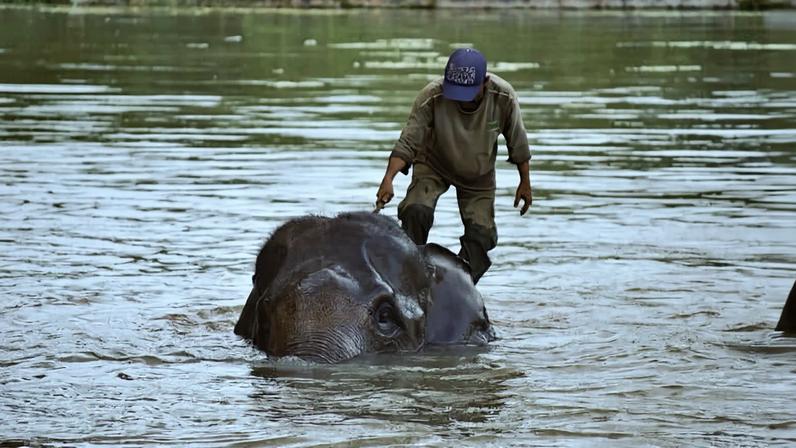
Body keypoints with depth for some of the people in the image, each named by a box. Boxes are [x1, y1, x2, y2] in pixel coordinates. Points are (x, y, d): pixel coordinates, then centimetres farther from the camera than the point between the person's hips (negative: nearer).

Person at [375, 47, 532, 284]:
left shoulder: (504, 98, -26)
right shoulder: (431, 97, -32)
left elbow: (517, 142, -10)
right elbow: (408, 142, -29)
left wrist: (525, 183, 0)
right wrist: (388, 179, -43)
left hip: (479, 175, 2)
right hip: (433, 166, -2)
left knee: (481, 233, -6)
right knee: (416, 211, -26)